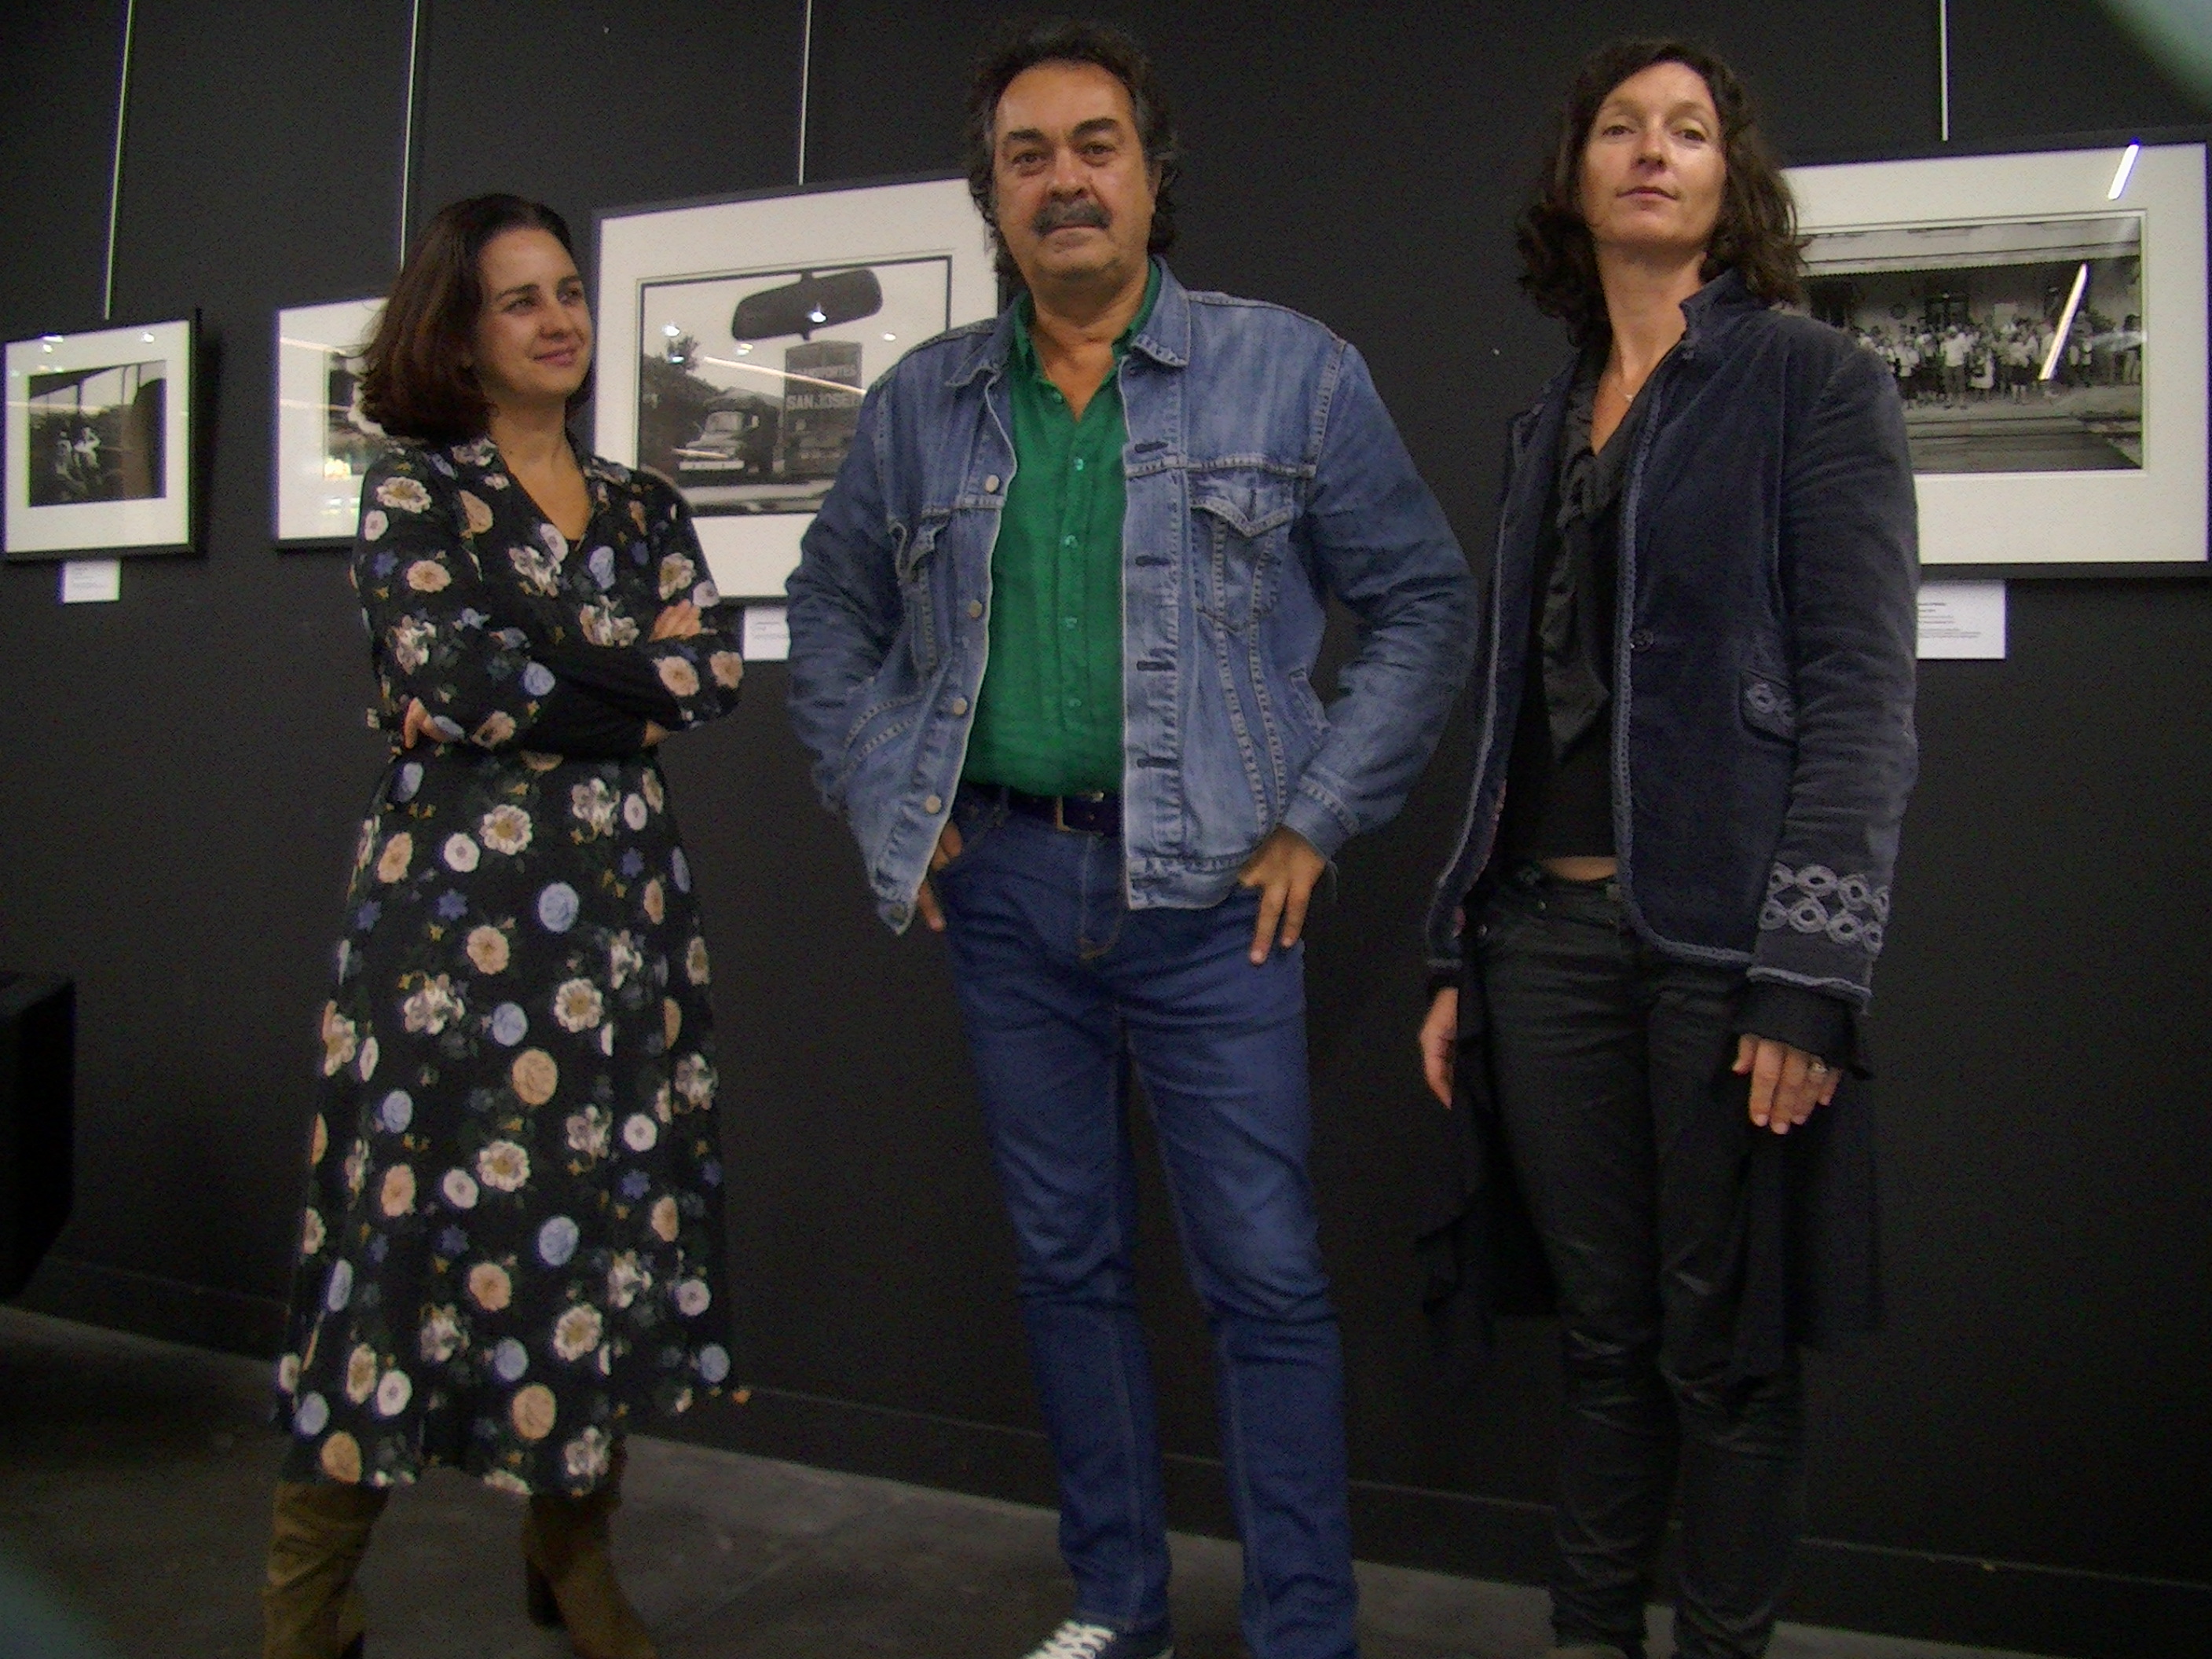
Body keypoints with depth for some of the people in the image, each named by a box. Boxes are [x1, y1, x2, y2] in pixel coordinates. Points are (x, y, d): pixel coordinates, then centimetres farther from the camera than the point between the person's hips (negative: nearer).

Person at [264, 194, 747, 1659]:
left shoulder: (642, 506, 14)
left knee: (610, 1214, 8)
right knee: (426, 1211, -2)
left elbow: (719, 672, -1)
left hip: (623, 906, 5)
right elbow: (455, 680, -14)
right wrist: (636, 665, -5)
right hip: (457, 901, -4)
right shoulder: (413, 490, 2)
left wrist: (528, 687, -10)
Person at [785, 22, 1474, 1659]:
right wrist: (883, 808, 8)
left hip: (1209, 894, -3)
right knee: (1069, 1264, 14)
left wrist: (1316, 819, -4)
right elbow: (832, 616, 19)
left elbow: (1423, 604, 2)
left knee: (1266, 1278, 0)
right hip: (1006, 889, 4)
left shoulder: (1290, 372, -1)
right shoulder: (921, 403, 7)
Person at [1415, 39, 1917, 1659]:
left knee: (1724, 1350, 6)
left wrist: (1811, 977, -15)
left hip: (1720, 944, -4)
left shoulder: (1816, 384, 0)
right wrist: (1462, 951, 12)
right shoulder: (1552, 423, 16)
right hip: (1549, 935, 5)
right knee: (1603, 1333, 13)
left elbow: (1862, 696, -7)